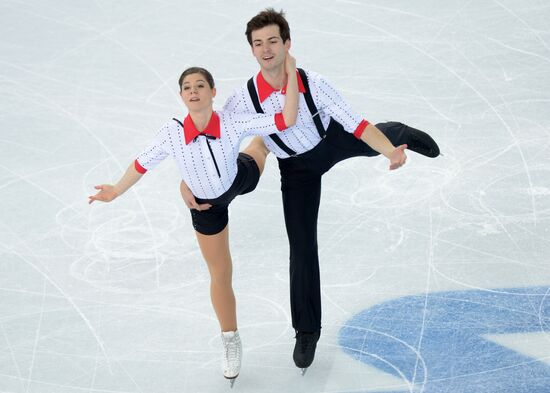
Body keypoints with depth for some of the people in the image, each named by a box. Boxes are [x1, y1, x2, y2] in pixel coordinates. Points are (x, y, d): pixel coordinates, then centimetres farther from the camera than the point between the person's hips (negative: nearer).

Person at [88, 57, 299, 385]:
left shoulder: (234, 123, -34)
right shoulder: (172, 134, -32)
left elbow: (287, 120, -35)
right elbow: (144, 163, -15)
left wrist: (291, 74, -43)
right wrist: (117, 191, -6)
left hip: (240, 181, 0)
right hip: (206, 205, 0)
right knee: (220, 274, 14)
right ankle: (231, 341, 35)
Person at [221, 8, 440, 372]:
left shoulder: (313, 84, -32)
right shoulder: (243, 100, -30)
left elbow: (358, 124, -32)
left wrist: (391, 151, -46)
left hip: (333, 141, 0)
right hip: (296, 168, 0)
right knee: (302, 247, 1)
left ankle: (402, 137, 53)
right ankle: (307, 330, 17)